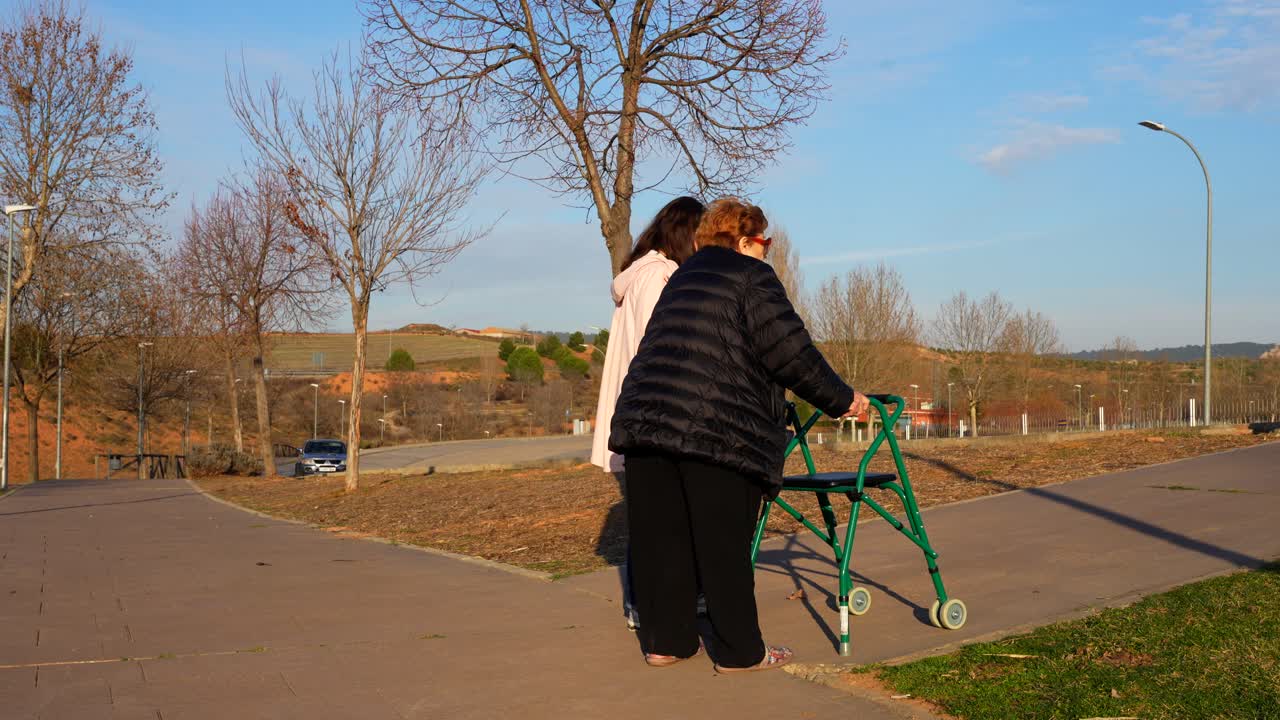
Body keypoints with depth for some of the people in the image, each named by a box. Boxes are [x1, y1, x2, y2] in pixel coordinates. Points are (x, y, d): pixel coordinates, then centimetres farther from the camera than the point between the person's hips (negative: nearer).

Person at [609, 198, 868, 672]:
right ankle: (739, 651, 9)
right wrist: (841, 400, 7)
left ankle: (664, 640, 18)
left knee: (661, 538, 10)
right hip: (715, 430, -7)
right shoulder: (752, 277, 2)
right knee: (724, 544, 0)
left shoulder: (683, 278, 25)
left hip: (644, 415, 7)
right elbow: (791, 353, -4)